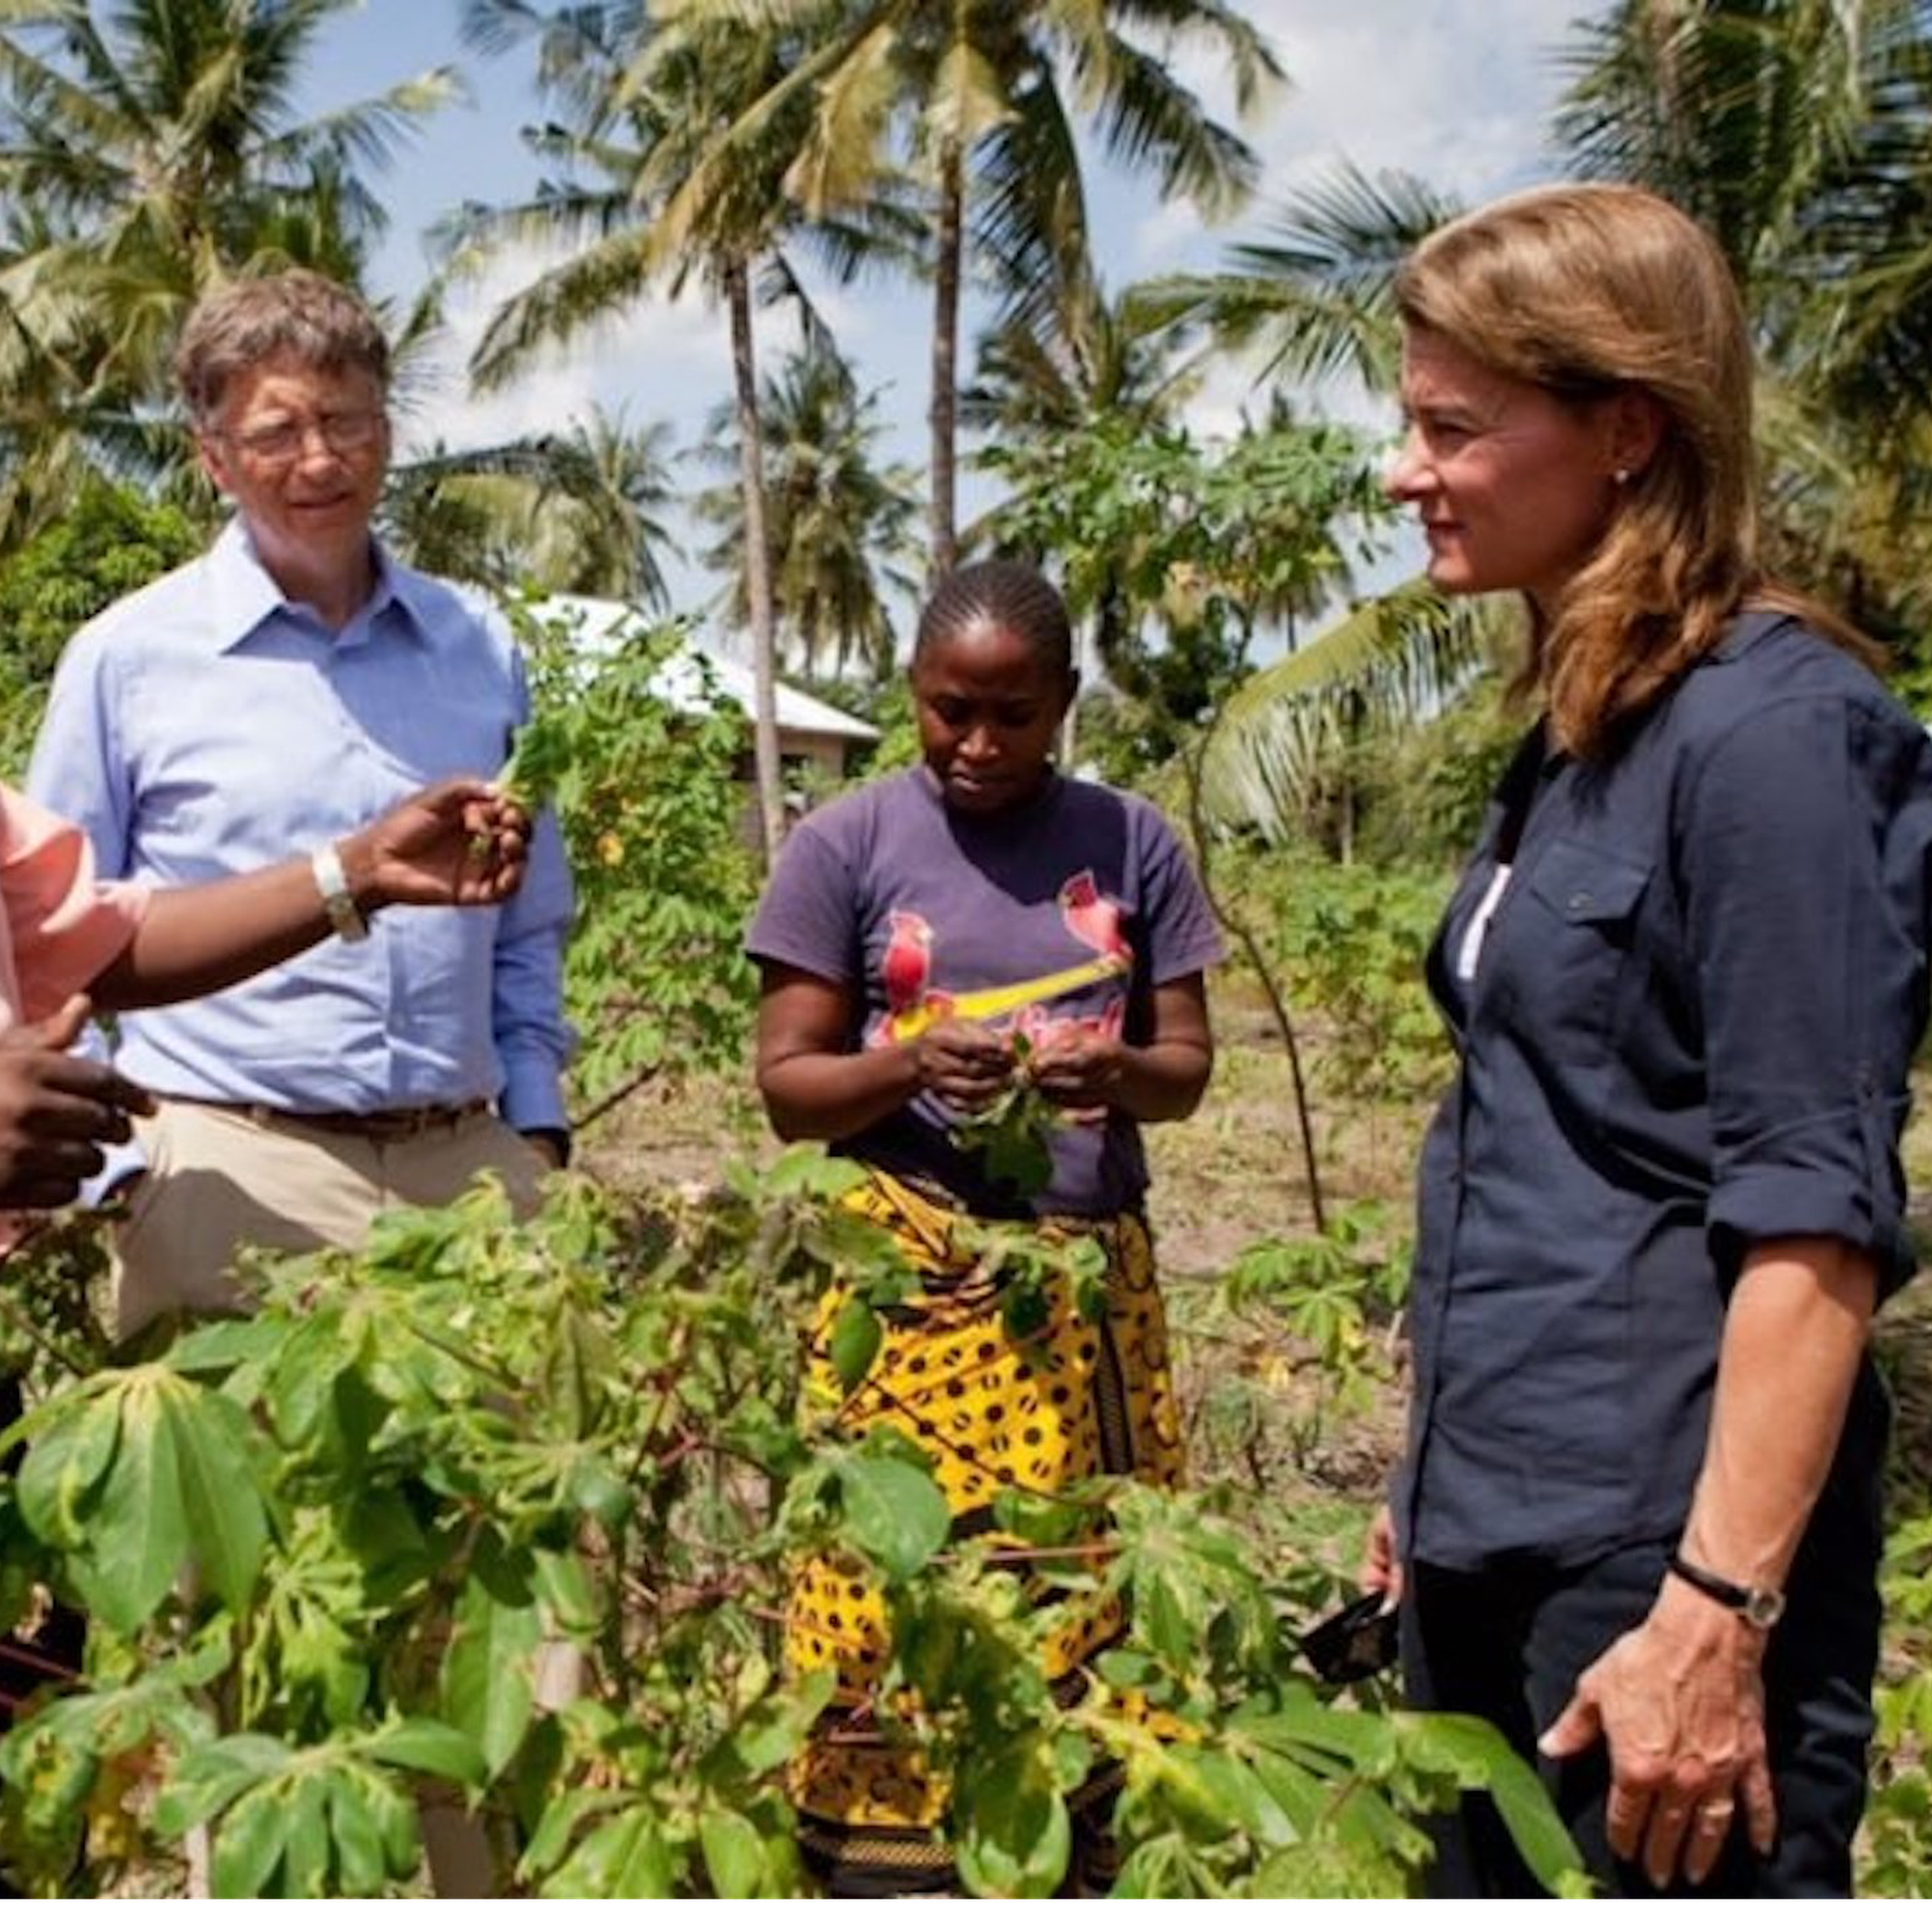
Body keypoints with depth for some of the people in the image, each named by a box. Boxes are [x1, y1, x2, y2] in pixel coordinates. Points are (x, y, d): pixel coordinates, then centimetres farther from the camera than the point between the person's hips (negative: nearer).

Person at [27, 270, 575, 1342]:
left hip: (466, 1160, 3)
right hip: (229, 1168, -2)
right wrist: (108, 1170, -5)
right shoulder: (128, 656, 1)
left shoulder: (481, 652, 10)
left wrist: (538, 1124, 9)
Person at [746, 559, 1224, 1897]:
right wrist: (909, 1064, -20)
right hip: (912, 1282, -2)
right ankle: (891, 1857, 14)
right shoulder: (846, 846, 0)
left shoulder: (1132, 844, 6)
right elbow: (788, 1085, 0)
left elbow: (1186, 1067, 8)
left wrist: (1117, 1070, -15)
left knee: (1096, 1600, 5)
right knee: (901, 1606, -1)